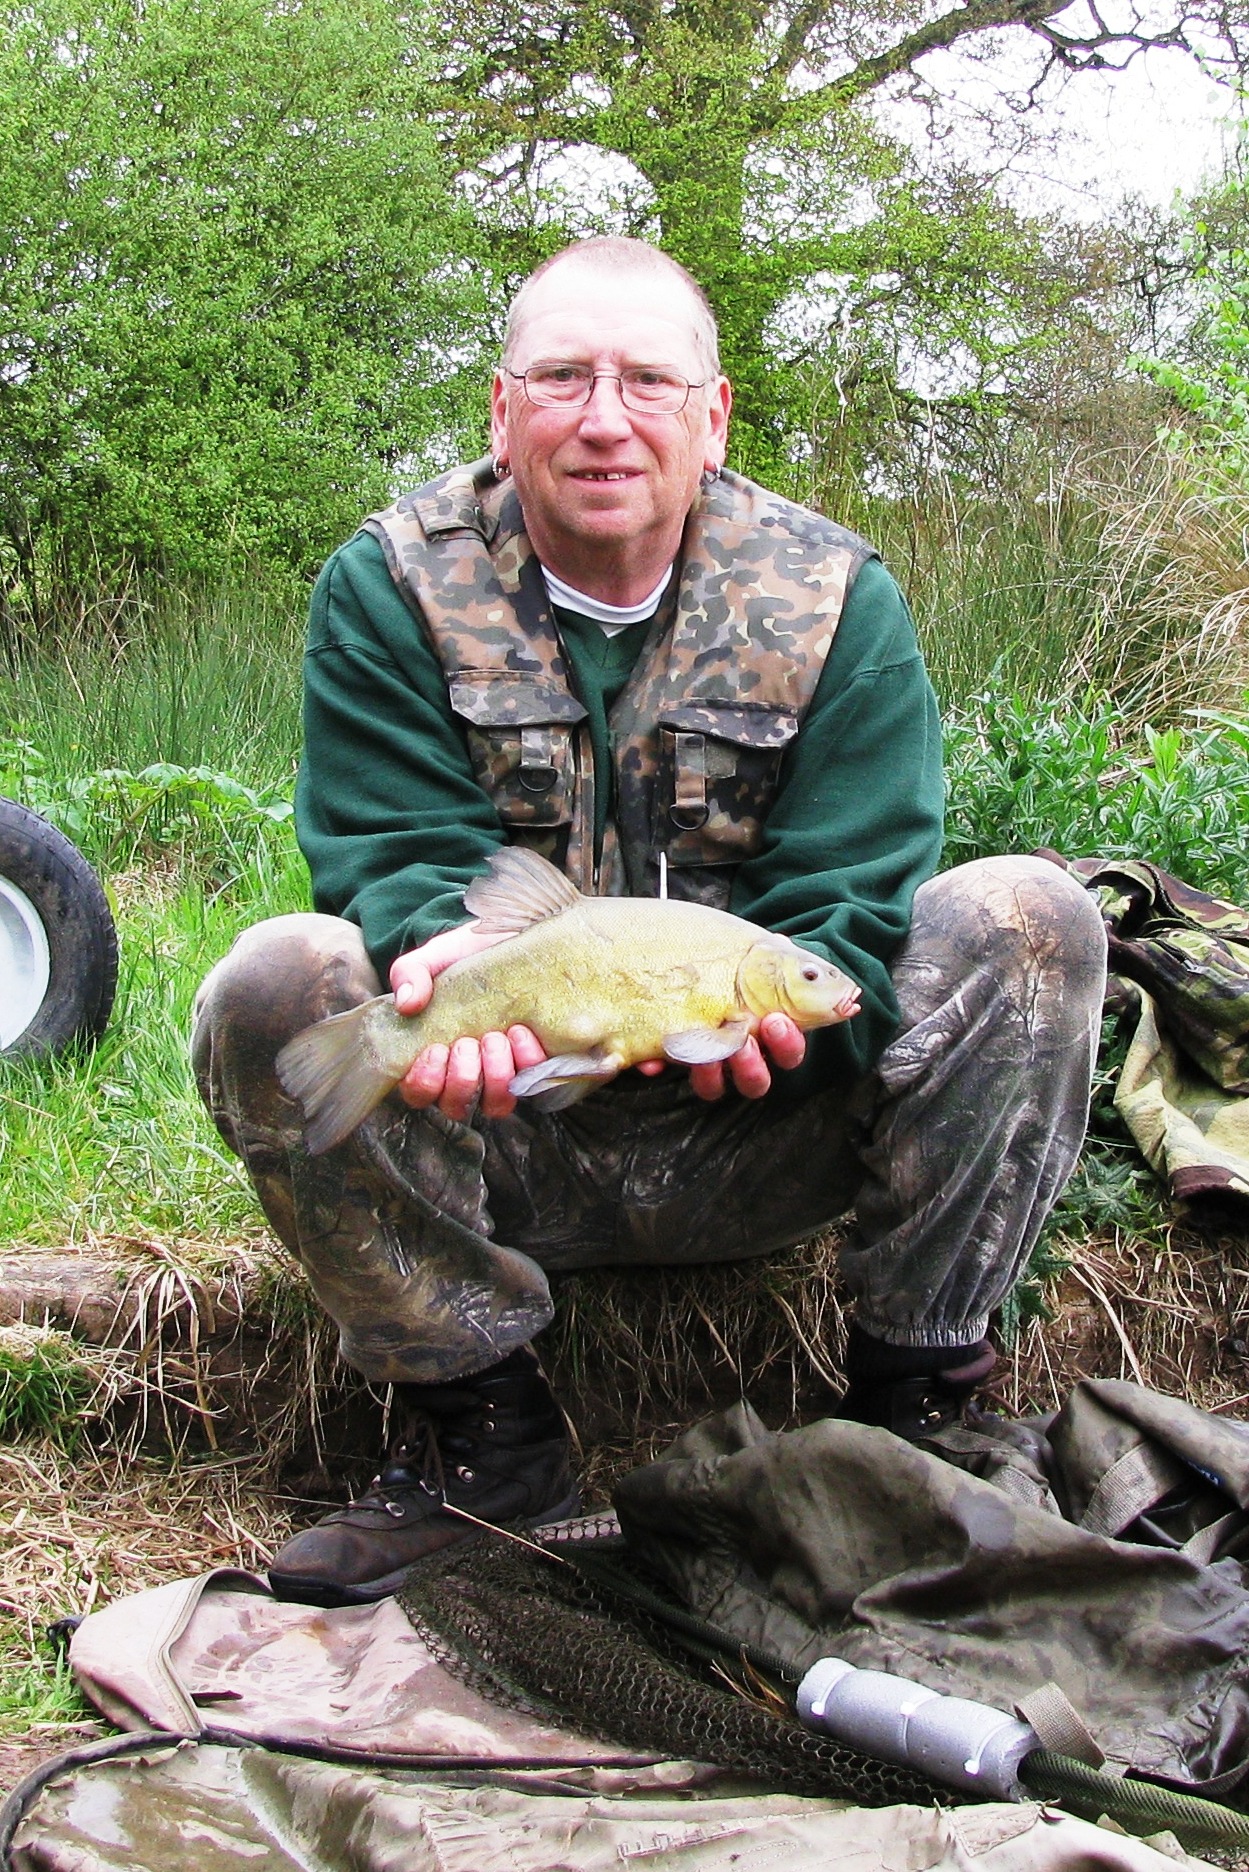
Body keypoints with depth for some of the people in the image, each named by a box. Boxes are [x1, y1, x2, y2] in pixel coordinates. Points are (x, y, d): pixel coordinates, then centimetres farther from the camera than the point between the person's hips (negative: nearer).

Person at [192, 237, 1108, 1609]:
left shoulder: (836, 598, -3)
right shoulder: (391, 587, -4)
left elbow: (850, 912, -9)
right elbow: (393, 863, -12)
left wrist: (771, 1008, -32)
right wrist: (450, 956, -37)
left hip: (744, 1140, 1)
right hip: (500, 1144, 0)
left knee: (1028, 920, -20)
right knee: (269, 988, -27)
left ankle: (912, 1402, -10)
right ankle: (485, 1437, -14)